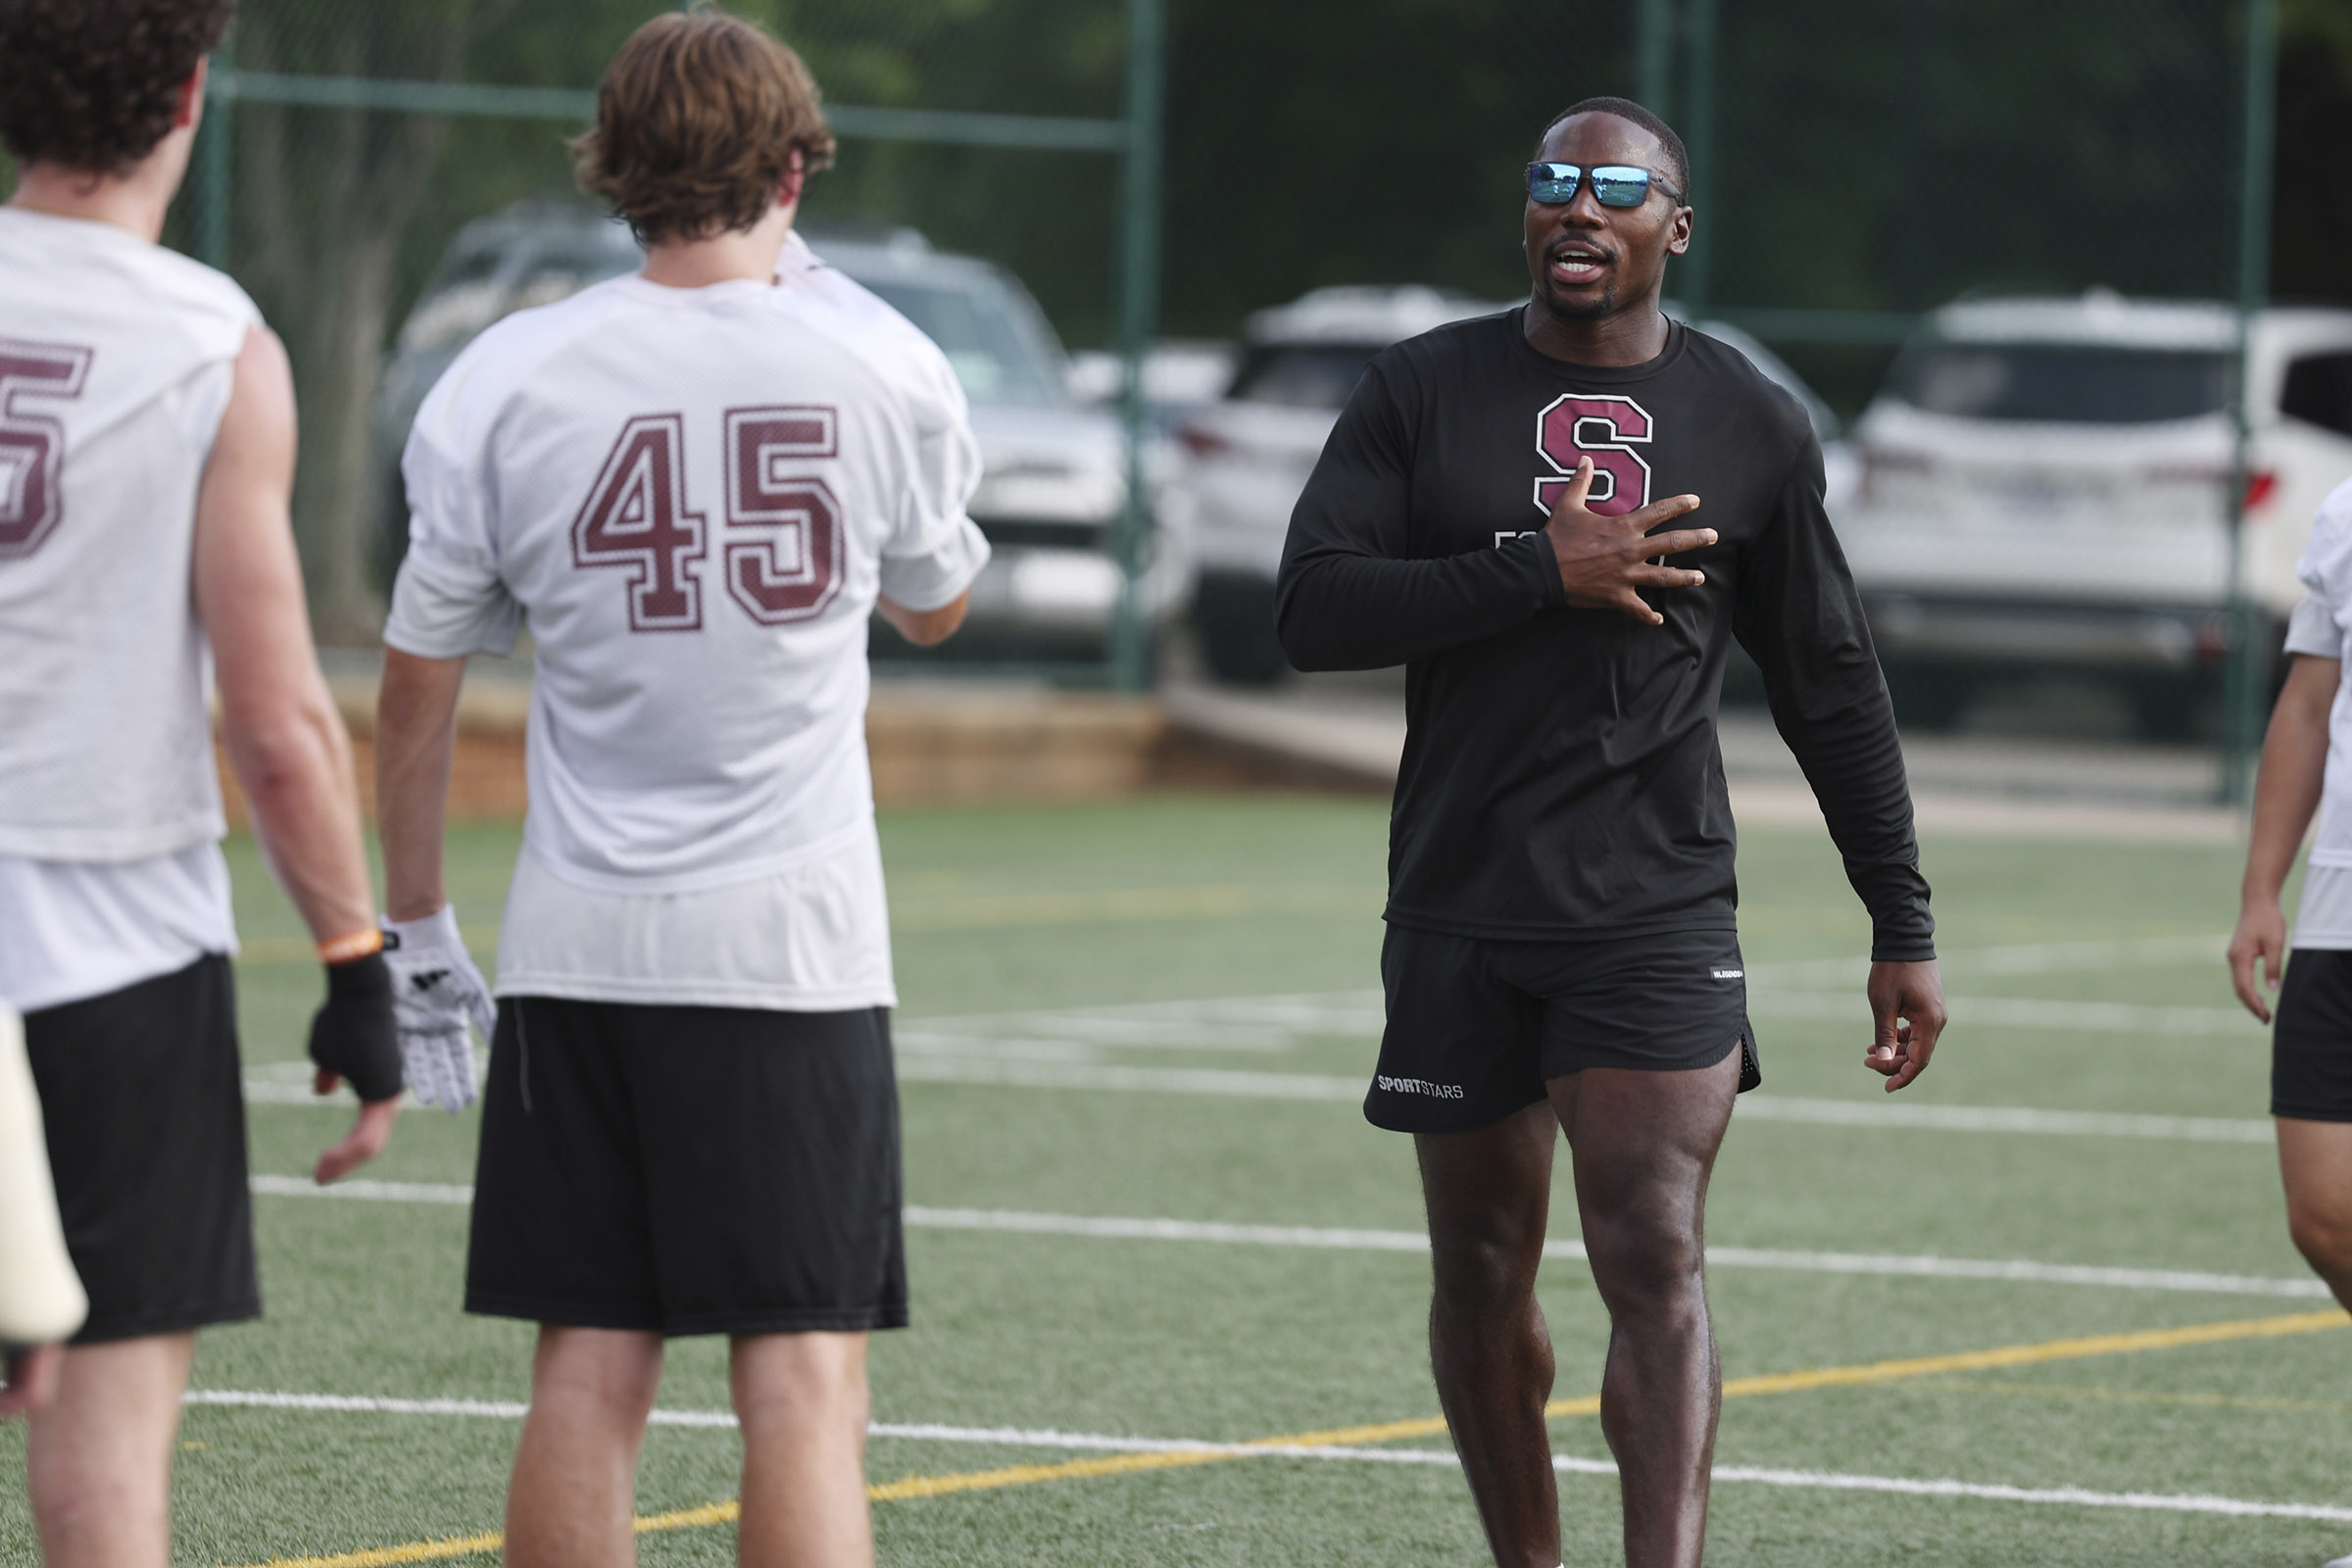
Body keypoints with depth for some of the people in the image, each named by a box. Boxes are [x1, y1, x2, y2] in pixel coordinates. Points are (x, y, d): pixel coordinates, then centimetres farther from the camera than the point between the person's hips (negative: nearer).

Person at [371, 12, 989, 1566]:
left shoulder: (504, 381, -1)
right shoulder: (882, 367, -3)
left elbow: (418, 682, 4)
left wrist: (415, 926, 17)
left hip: (581, 949, 2)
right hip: (799, 942, -2)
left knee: (588, 1379, 6)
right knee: (805, 1380, -4)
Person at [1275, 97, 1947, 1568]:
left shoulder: (1753, 425, 6)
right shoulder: (1423, 390, 5)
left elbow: (1835, 695, 11)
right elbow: (1314, 608, -7)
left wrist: (1903, 930, 9)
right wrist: (1543, 575, -15)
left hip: (1657, 911, -2)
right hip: (1458, 915, 2)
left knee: (1656, 1260, -15)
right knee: (1484, 1280, 9)